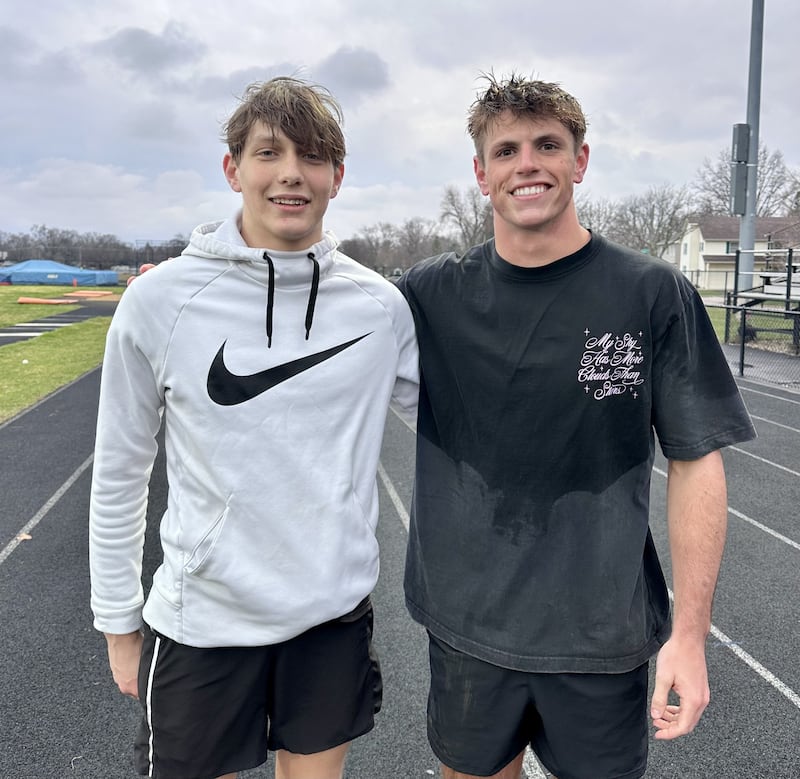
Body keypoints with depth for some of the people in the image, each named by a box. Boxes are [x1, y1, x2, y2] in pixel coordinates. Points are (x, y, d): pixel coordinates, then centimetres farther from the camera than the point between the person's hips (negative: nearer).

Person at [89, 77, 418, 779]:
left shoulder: (380, 307, -5)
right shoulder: (159, 301, -9)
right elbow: (119, 473, -1)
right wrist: (119, 620, 3)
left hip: (335, 615, 2)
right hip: (200, 621, -1)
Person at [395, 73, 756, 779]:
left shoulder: (654, 294, -8)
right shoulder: (432, 295, -3)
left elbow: (697, 460, -6)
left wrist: (690, 633, -9)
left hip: (601, 637, -1)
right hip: (467, 625, 2)